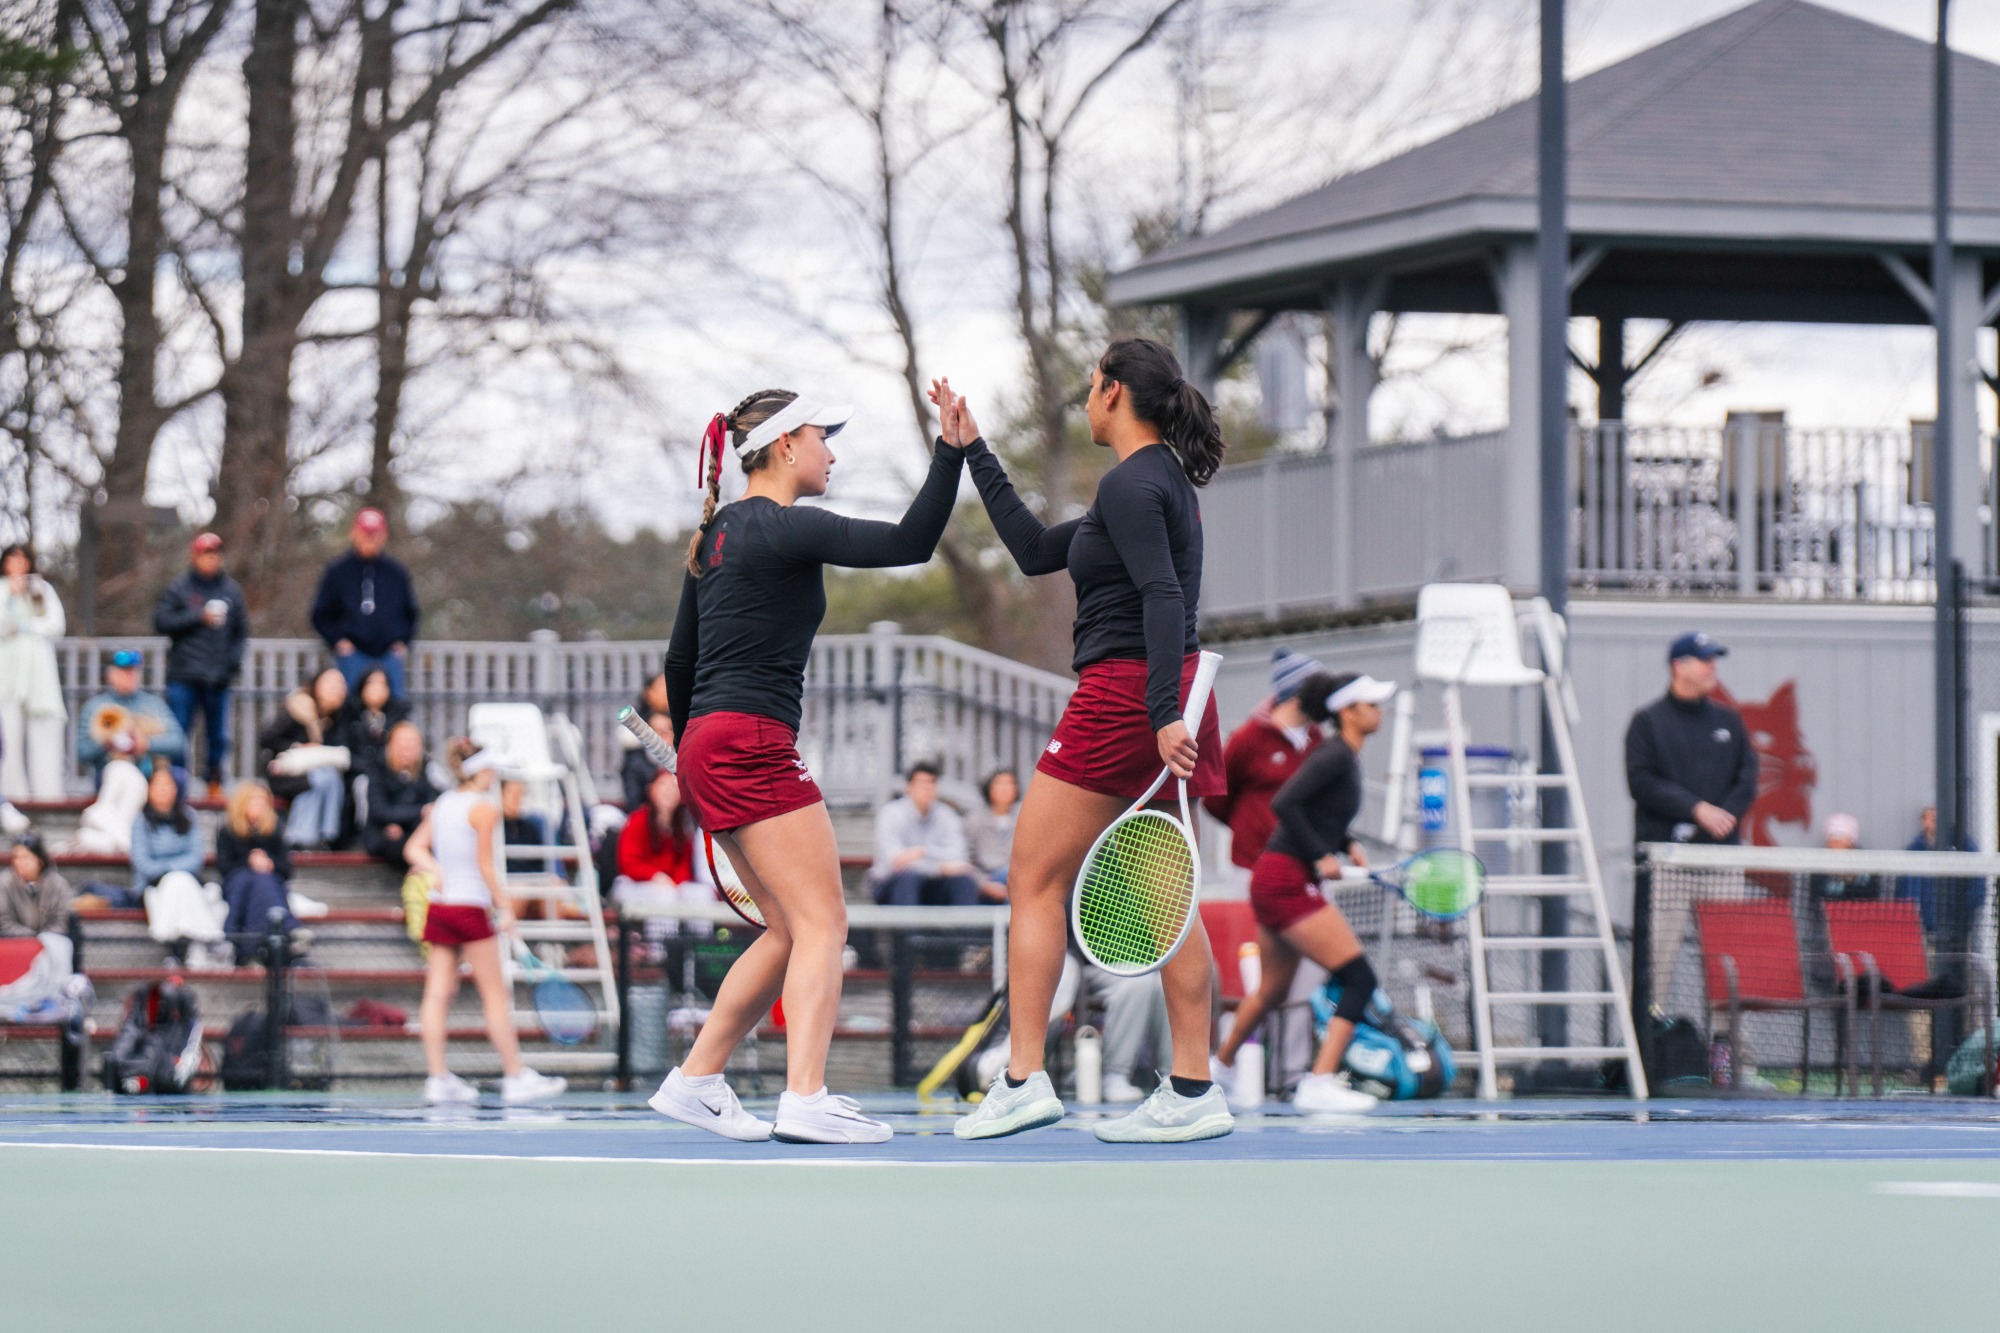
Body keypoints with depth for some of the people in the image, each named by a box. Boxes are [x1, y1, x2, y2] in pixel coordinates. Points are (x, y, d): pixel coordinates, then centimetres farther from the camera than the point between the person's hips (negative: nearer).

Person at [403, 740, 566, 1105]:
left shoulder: (442, 805, 12)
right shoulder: (484, 809, -9)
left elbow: (414, 849, 10)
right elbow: (485, 865, -13)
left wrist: (437, 872, 1)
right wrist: (503, 907, -8)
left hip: (439, 906, 7)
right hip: (471, 905, -7)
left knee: (438, 993, 2)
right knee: (496, 994, -1)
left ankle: (438, 1078, -1)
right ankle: (516, 1077, 2)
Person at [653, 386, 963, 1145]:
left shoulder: (720, 532, 17)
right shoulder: (783, 528, -10)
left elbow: (680, 662, 23)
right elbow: (910, 543, -18)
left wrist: (690, 754, 32)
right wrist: (952, 452, -13)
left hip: (711, 745, 10)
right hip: (753, 743, -10)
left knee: (790, 933, 13)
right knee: (822, 924, -12)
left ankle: (695, 1080, 13)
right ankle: (804, 1098, -23)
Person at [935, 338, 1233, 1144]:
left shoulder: (1132, 483, -11)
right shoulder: (1163, 481, 19)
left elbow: (1164, 599, -23)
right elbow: (1036, 551, 25)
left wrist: (1165, 713, -30)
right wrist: (973, 454, 28)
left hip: (1124, 691, -9)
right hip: (1162, 706, 9)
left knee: (1035, 885, -2)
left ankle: (1023, 1081, -5)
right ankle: (1192, 1092, 2)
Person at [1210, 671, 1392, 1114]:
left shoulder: (1346, 757, 15)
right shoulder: (1336, 756, -14)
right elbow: (1284, 804, -23)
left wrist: (1348, 845, 12)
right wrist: (1320, 857, -19)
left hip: (1275, 882, 10)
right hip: (1287, 881, -10)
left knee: (1272, 990, 26)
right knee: (1360, 978, -14)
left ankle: (1219, 1066, 44)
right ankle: (1320, 1083, -20)